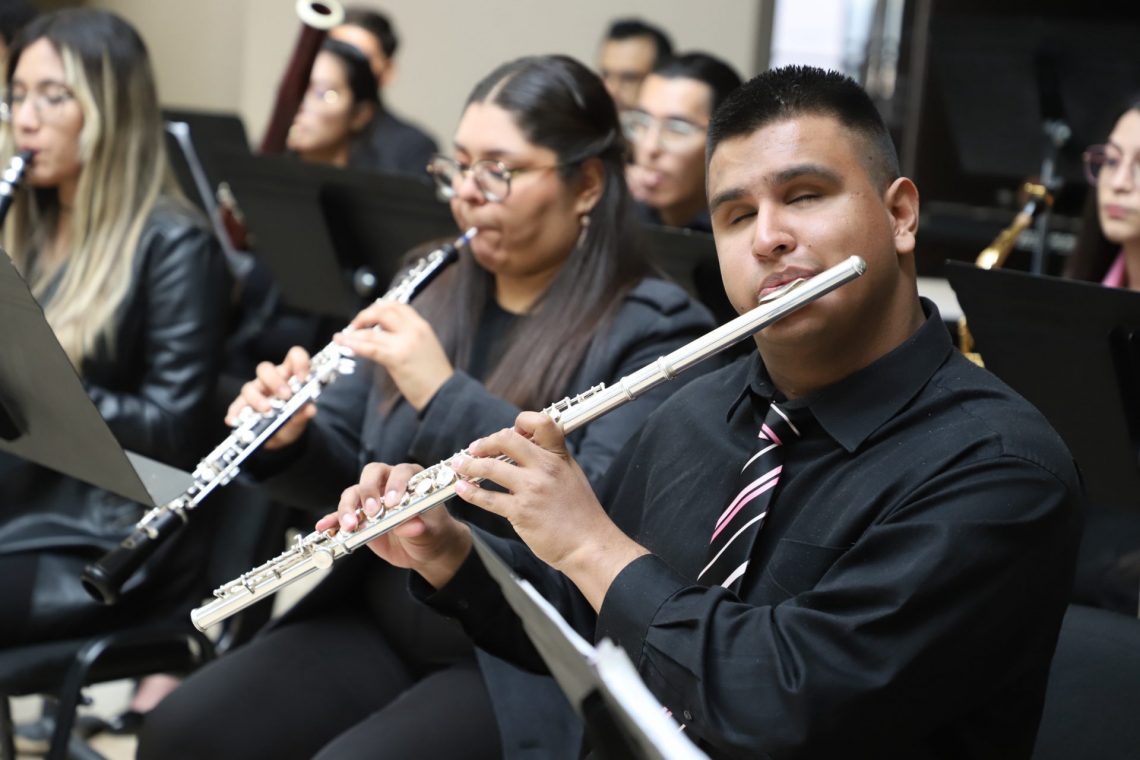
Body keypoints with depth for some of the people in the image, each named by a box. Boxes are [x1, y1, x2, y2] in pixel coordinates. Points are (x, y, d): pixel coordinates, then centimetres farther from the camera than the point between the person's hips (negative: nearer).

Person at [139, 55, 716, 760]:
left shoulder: (654, 332, -9)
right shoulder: (428, 296, 11)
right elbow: (354, 473, 15)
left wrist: (446, 395, -28)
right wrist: (291, 438, -9)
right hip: (380, 624, 7)